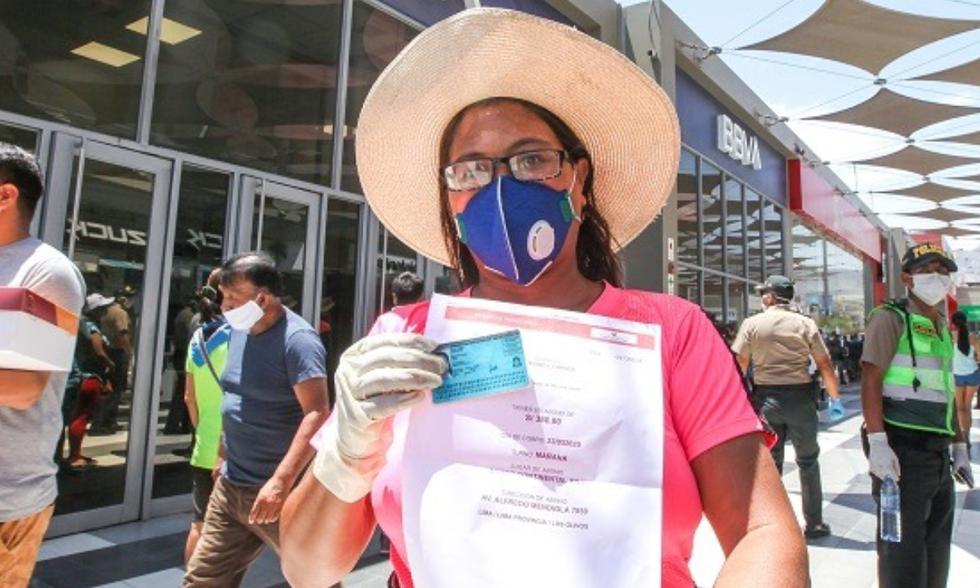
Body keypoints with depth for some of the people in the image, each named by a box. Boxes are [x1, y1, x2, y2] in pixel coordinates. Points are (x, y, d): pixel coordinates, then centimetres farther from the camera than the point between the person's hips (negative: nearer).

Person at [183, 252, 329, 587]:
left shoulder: (297, 339, -18)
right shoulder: (238, 331, 8)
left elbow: (317, 414, -25)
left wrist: (281, 481, -30)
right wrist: (223, 457, 20)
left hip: (282, 489, -8)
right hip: (230, 486, 8)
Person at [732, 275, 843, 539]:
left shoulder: (752, 323, -2)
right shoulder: (805, 323, -1)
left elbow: (739, 364, -7)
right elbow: (825, 365, -2)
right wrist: (835, 398, 8)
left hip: (766, 398, 0)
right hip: (800, 396, 0)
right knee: (808, 462, 14)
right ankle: (814, 524, 21)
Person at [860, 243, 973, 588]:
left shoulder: (942, 329, 18)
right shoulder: (890, 318, -7)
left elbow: (946, 393, 24)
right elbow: (870, 381, -15)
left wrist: (959, 445, 21)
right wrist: (877, 443, -23)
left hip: (938, 452, 8)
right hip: (903, 448, -8)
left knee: (937, 546, 17)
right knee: (904, 546, -2)